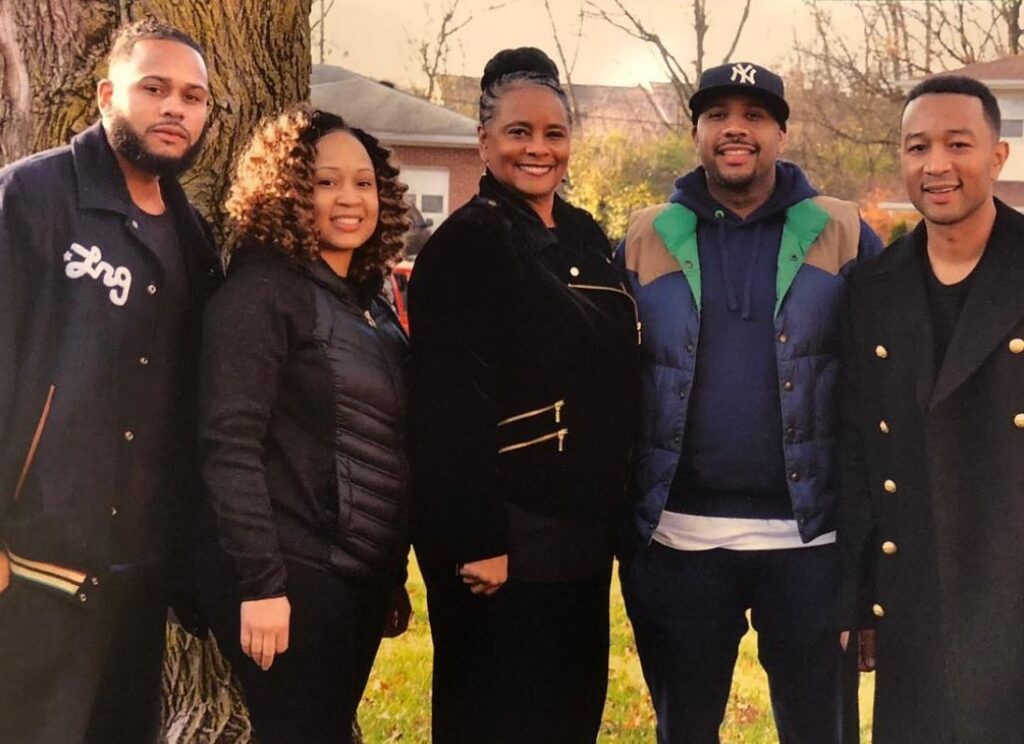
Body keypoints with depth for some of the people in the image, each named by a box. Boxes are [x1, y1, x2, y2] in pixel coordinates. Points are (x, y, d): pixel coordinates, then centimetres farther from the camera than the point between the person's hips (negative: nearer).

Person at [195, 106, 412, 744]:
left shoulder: (372, 304, 14)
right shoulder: (262, 292, -10)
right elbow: (229, 445, -17)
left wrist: (394, 577, 16)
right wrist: (260, 583, -21)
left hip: (361, 576, 8)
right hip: (293, 574, -8)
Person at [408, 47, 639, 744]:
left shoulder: (587, 237, 10)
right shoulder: (468, 243, -12)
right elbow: (447, 411, -18)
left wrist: (611, 514, 13)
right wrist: (477, 544, -21)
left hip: (584, 534, 7)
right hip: (505, 538, -7)